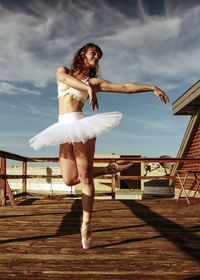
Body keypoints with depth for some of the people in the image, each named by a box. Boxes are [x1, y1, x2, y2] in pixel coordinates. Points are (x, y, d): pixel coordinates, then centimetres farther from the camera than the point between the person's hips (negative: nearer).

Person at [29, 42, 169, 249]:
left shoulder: (93, 82, 12)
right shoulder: (62, 70, 17)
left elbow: (126, 87, 8)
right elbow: (64, 78, -9)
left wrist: (153, 88, 2)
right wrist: (88, 88, -24)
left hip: (80, 126, -2)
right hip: (64, 130, 3)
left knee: (85, 177, -5)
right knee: (70, 180, 0)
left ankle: (85, 225, 9)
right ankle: (109, 169, 19)